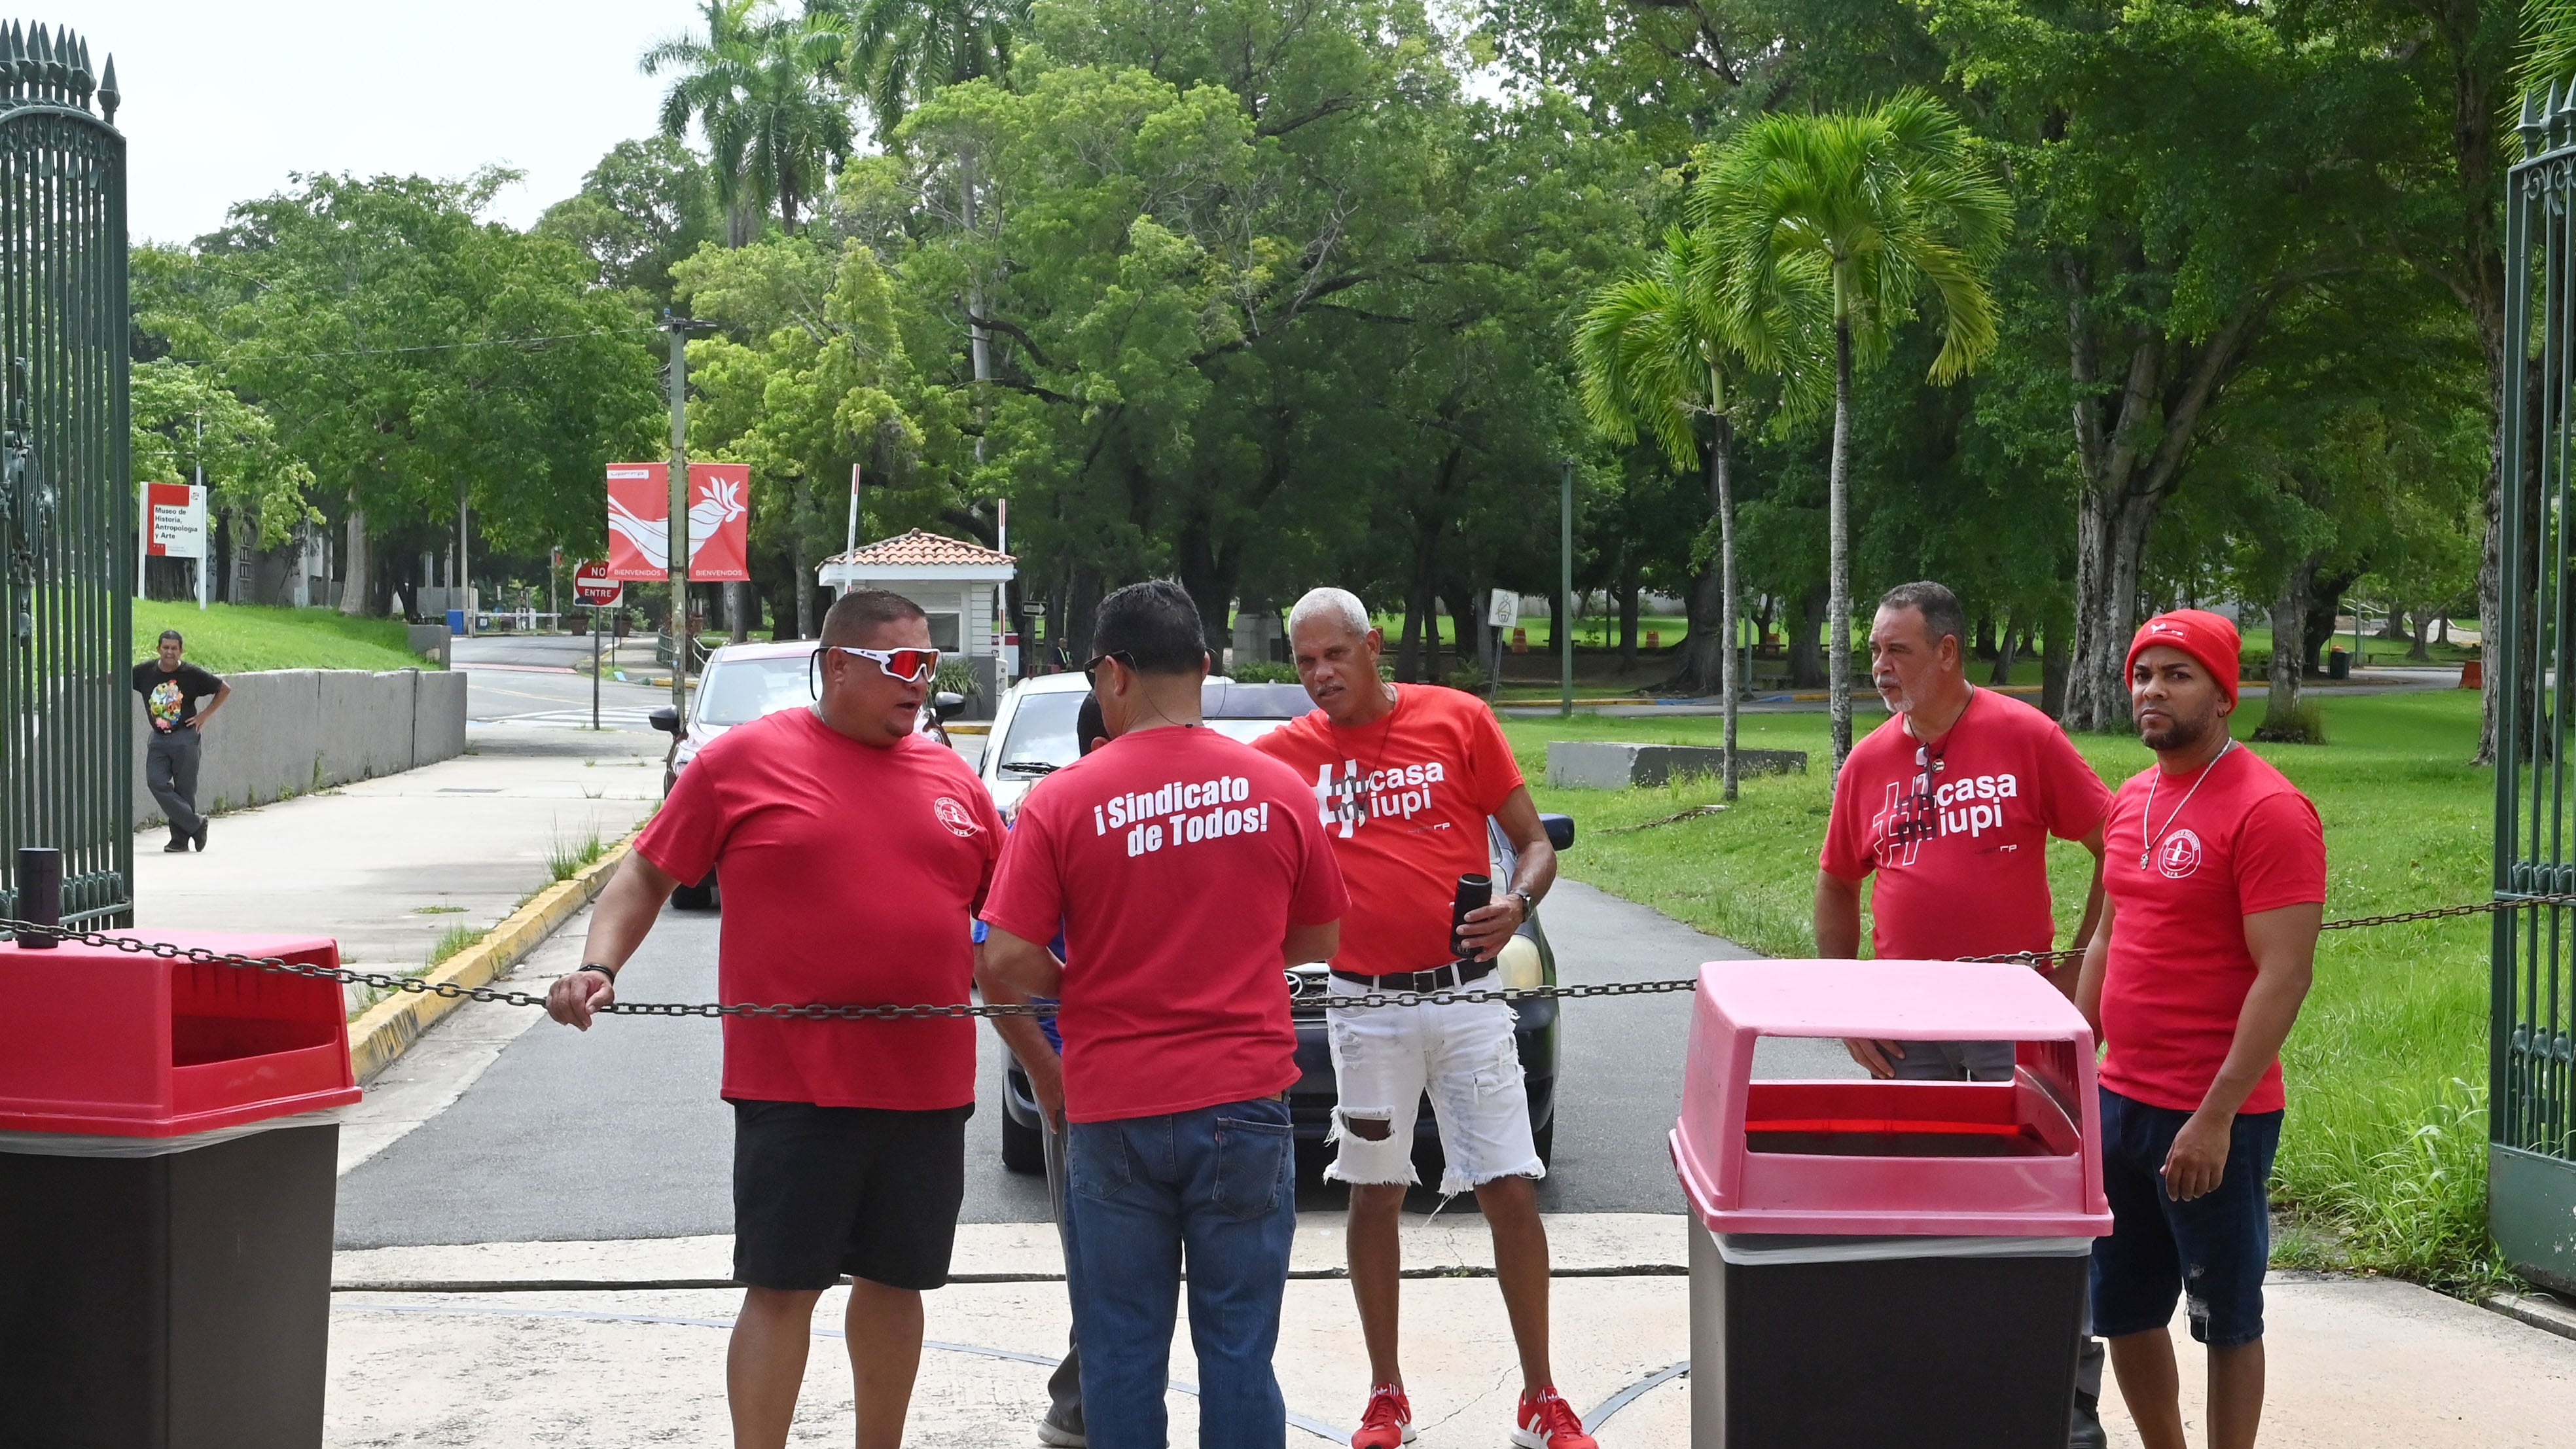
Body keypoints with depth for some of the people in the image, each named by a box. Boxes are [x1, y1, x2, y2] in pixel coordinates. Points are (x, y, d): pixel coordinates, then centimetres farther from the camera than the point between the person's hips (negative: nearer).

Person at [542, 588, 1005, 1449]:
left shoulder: (953, 780, 11)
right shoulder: (746, 759, -1)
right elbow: (648, 874, 3)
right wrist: (599, 966, -12)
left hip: (929, 1086, 4)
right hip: (794, 1084, -4)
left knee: (895, 1278, 13)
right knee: (782, 1285, -2)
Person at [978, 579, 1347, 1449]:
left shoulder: (1061, 803, -8)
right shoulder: (1279, 791, 0)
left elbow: (1005, 967, -11)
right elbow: (1320, 937, 11)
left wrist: (1075, 982, 9)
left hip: (1114, 1114, -1)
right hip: (1244, 1104, 2)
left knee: (1122, 1352, 8)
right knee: (1240, 1349, 7)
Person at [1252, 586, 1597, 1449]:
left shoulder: (1458, 720, 0)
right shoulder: (1287, 751, 3)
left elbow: (1535, 842, 3)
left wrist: (1517, 902, -16)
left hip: (1465, 992, -1)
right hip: (1364, 1003, 1)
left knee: (1512, 1191, -3)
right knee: (1374, 1197, 9)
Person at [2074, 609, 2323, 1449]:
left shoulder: (2266, 809, -14)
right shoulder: (2132, 802, 10)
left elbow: (2284, 975, -18)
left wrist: (2216, 1117, -22)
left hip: (2215, 1118, -7)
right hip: (2119, 1100, 7)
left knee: (2226, 1316, 6)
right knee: (2122, 1309, 14)